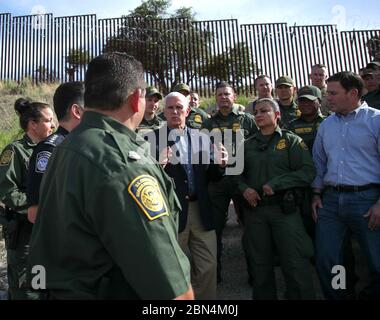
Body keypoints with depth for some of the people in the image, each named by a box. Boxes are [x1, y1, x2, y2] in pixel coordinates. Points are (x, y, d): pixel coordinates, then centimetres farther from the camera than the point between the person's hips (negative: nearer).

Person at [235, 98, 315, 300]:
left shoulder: (291, 141, 2)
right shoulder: (247, 145, 13)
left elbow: (307, 172, -7)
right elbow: (237, 174, 16)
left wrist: (275, 184, -15)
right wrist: (244, 189, -5)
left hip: (284, 209, -3)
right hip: (254, 209, 4)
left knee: (295, 263, -1)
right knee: (260, 263, 14)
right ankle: (264, 296, 31)